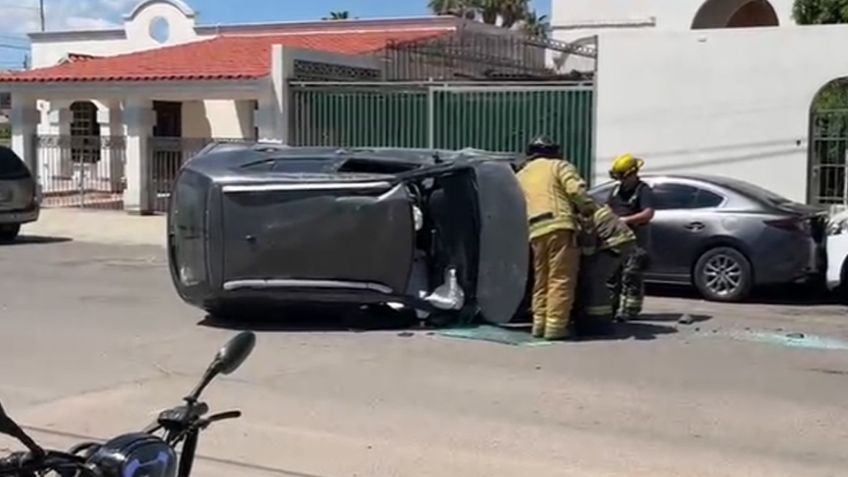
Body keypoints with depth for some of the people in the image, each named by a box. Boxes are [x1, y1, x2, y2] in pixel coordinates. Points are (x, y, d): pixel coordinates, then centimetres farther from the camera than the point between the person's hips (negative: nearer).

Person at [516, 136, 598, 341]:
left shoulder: (520, 176, 26)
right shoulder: (559, 165, 11)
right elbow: (576, 190, -5)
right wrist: (591, 210, 3)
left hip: (536, 231, 5)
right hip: (560, 226, -5)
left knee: (541, 280, 14)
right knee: (561, 279, -6)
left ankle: (540, 323, 14)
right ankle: (555, 325, -10)